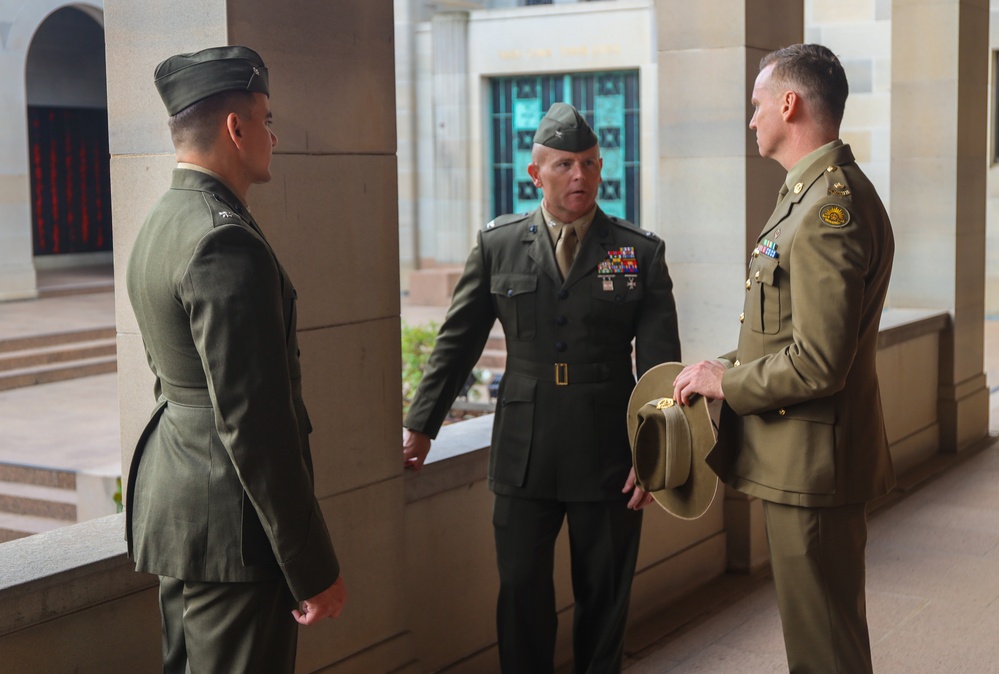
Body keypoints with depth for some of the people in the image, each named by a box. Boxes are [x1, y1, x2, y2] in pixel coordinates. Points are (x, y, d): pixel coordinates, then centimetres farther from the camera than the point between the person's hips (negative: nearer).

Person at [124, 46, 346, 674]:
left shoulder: (160, 223, 11)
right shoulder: (226, 243, -22)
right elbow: (253, 422, -25)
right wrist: (315, 568, -20)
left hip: (172, 498, 11)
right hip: (227, 525, -10)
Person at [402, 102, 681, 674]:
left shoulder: (641, 253, 0)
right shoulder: (497, 245, 3)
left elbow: (660, 363, -1)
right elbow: (458, 343, 7)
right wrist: (421, 426, 6)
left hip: (609, 457, -1)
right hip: (523, 456, 1)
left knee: (605, 596, 10)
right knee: (522, 594, 7)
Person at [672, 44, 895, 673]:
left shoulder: (832, 209, -22)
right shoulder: (816, 194, 13)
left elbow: (819, 363, -27)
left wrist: (726, 382, -13)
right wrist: (724, 367, 9)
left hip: (812, 463, -11)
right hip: (802, 458, 11)